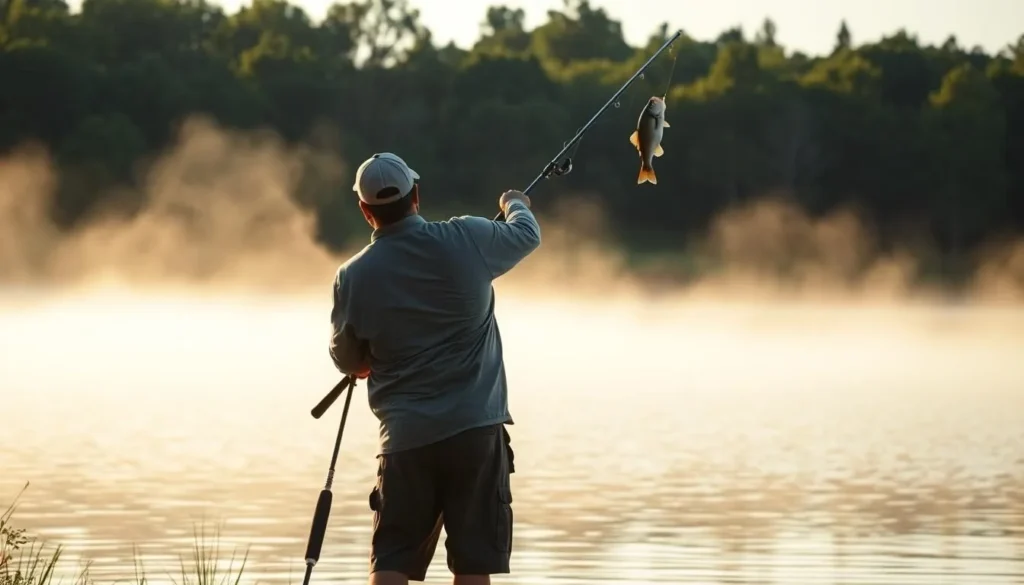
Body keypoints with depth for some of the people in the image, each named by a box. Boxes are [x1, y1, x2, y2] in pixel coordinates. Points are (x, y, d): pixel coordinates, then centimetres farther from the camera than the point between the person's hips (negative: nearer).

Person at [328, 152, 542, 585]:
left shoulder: (353, 277, -2)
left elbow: (348, 362, 11)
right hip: (477, 429, 0)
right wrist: (515, 204, 40)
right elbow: (528, 235, 18)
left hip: (405, 436, 0)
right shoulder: (467, 240, -3)